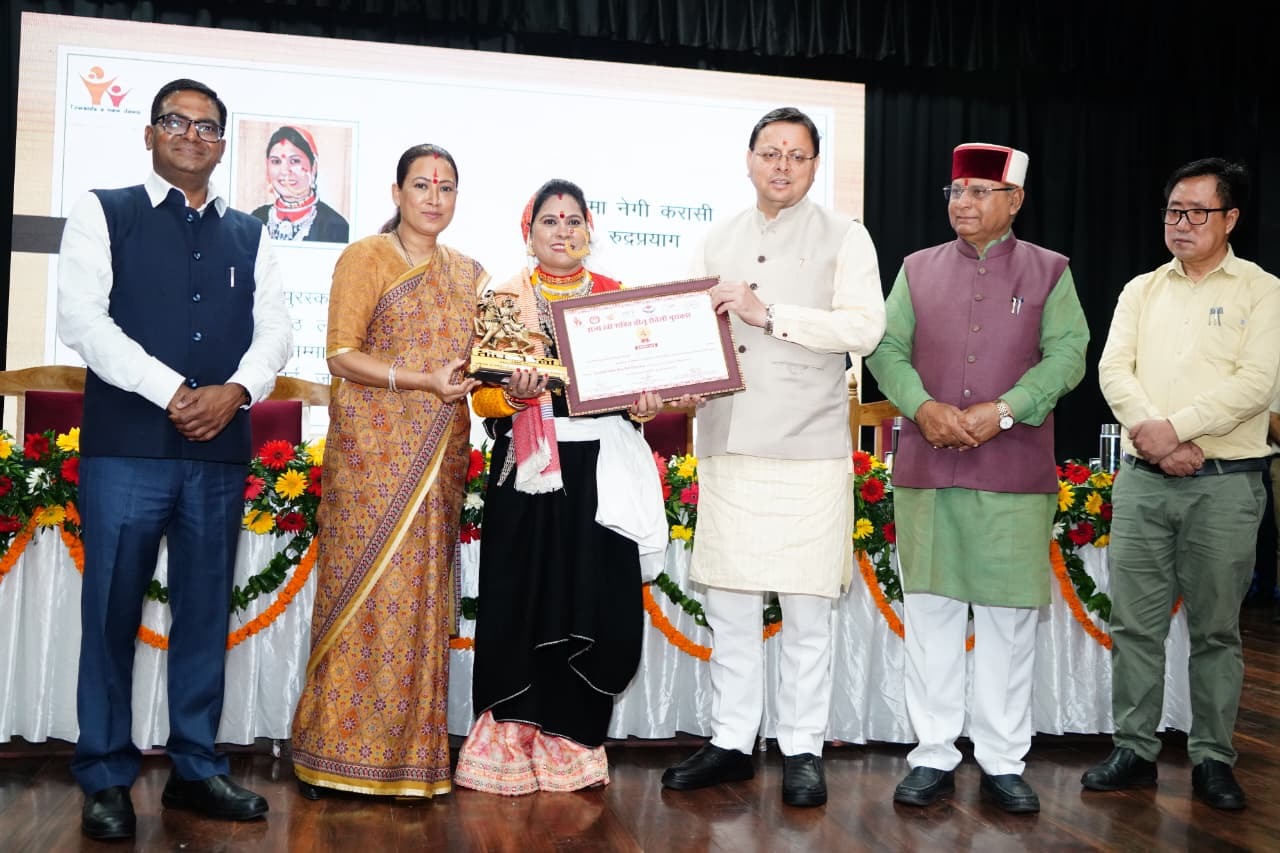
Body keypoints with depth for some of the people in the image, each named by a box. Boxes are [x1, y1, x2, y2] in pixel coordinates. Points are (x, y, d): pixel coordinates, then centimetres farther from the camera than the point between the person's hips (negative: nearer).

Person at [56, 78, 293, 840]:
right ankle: (107, 779, 13)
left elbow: (276, 327, 8)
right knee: (112, 611, 1)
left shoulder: (250, 234, 16)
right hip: (127, 444, -3)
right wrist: (171, 392, -15)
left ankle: (197, 769, 19)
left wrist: (236, 391, -12)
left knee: (207, 612, 8)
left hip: (221, 449, 3)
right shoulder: (103, 213, 6)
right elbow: (81, 319, -6)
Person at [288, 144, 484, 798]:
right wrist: (420, 381, -19)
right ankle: (339, 750, 5)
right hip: (373, 449, -5)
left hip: (441, 453, 5)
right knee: (366, 592, -5)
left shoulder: (468, 273, 16)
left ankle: (411, 747, 12)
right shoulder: (365, 258, 0)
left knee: (422, 593, 5)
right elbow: (341, 354, -7)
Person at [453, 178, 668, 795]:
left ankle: (570, 739, 16)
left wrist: (643, 404, -8)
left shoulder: (617, 297, 11)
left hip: (602, 472, 2)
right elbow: (483, 395, 1)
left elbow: (644, 375, 13)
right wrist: (514, 395, -19)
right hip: (529, 471, -1)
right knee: (523, 600, -1)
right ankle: (512, 743, 14)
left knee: (599, 603, 0)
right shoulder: (505, 299, 6)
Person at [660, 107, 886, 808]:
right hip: (726, 444, 4)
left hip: (807, 451, -4)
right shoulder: (719, 241, 17)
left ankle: (803, 749, 14)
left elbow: (864, 327, -9)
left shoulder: (842, 237, 4)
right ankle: (730, 742, 20)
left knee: (806, 611, 1)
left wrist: (771, 313, -15)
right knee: (729, 605, 9)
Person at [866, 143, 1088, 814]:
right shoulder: (917, 268, 13)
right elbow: (887, 349, 6)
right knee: (929, 614, 5)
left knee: (1009, 620, 3)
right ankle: (933, 756, 16)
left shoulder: (1050, 272, 8)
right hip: (926, 471, 2)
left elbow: (1067, 354, -2)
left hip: (1016, 476, -1)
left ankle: (1004, 763, 15)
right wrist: (923, 407, -12)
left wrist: (1002, 411, -15)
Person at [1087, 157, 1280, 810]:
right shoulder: (1141, 291, 13)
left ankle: (1212, 759, 16)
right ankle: (1134, 750, 14)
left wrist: (1175, 428, -16)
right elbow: (1113, 370, 2)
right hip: (1141, 478, 3)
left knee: (1215, 629, 5)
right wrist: (1154, 438, -13)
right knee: (1134, 622, 4)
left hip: (1225, 484, -3)